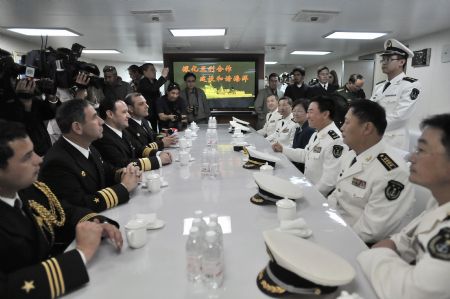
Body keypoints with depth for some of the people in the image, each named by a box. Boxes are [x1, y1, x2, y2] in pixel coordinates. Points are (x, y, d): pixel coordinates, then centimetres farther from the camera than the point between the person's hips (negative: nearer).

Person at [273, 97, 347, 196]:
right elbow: (305, 155, 21)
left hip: (321, 196, -8)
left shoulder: (335, 140, -24)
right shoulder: (316, 134, 8)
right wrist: (283, 149, 13)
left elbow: (330, 180, -25)